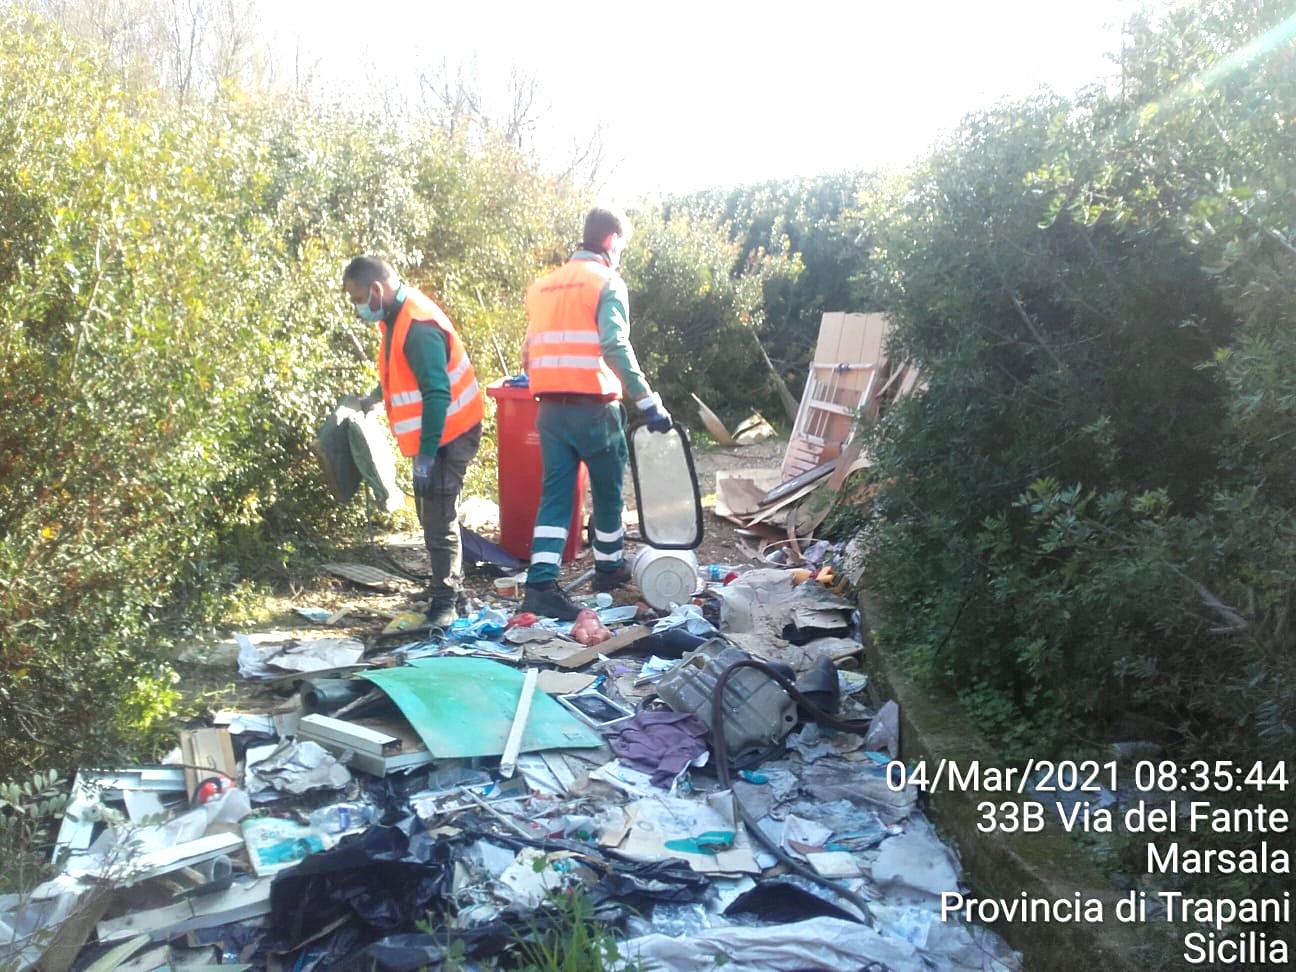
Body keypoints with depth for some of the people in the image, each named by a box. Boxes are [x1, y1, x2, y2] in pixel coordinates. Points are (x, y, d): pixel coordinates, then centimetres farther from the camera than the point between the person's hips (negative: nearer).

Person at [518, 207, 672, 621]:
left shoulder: (543, 285, 15)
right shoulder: (607, 283, -4)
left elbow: (529, 354, 14)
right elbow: (615, 347, -19)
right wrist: (648, 402, -19)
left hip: (550, 409, 5)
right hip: (594, 408, -5)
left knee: (555, 494, 3)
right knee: (608, 491, 14)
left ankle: (541, 583, -9)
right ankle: (609, 568, 29)